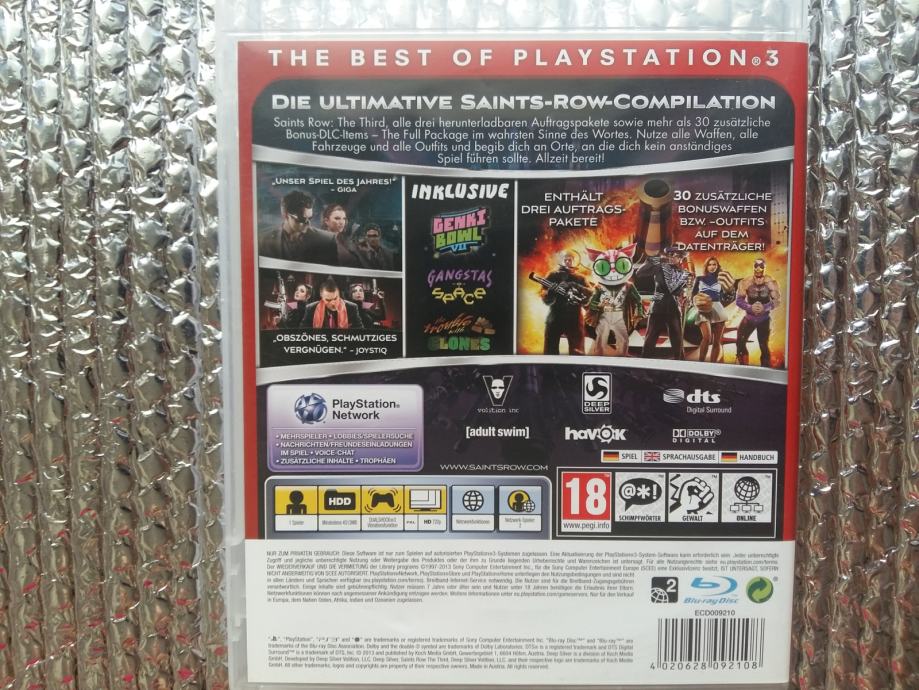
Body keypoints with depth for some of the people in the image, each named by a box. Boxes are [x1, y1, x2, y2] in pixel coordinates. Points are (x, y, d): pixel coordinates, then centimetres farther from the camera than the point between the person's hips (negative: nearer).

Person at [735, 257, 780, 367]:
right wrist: (750, 307, -24)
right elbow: (739, 300, -8)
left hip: (764, 319, -1)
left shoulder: (771, 283, -11)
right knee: (740, 342, -5)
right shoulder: (746, 282, -10)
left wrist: (765, 307, -26)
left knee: (764, 346, 6)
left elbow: (777, 301, -11)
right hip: (749, 317, 1)